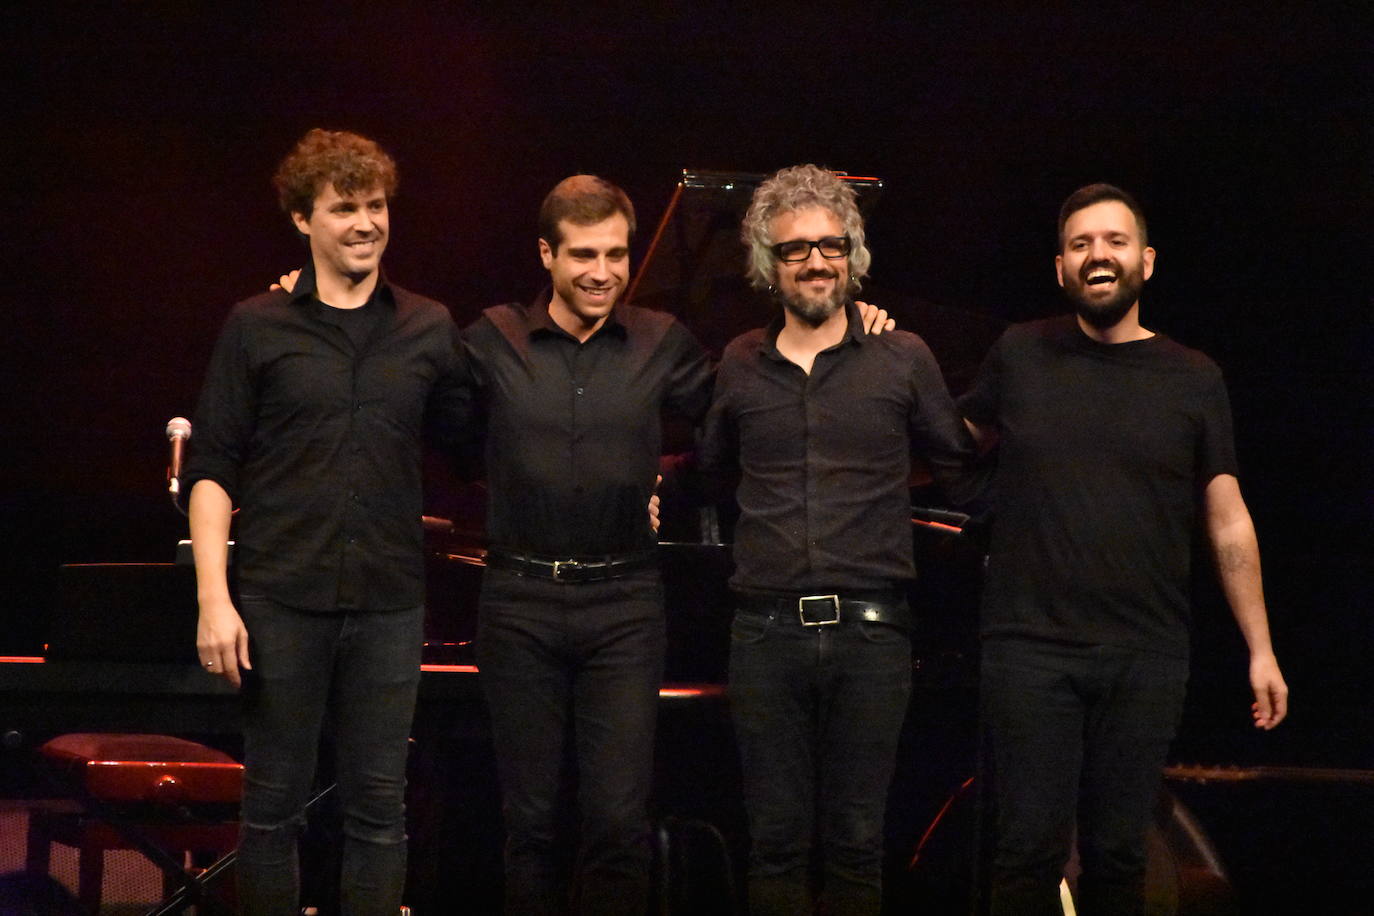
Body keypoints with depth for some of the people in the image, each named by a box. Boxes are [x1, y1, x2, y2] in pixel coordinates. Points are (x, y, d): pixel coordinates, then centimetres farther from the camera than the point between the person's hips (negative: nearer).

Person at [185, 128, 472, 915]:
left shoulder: (430, 331, 8)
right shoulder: (258, 327, 2)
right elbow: (213, 470, 0)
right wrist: (214, 598, -8)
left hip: (389, 604, 2)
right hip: (280, 601, -2)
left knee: (380, 805, 5)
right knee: (274, 802, 5)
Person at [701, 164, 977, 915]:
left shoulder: (902, 359, 5)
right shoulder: (739, 367, 11)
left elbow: (957, 468, 13)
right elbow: (707, 471, 26)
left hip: (870, 629, -1)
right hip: (766, 630, 1)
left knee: (857, 844, 3)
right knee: (775, 843, 3)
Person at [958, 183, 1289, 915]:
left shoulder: (1193, 380, 6)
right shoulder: (1019, 356, 6)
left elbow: (1229, 522, 9)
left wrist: (1260, 649, 6)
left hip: (1146, 659, 1)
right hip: (1031, 650, -1)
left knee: (1117, 854, 5)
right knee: (1031, 851, -4)